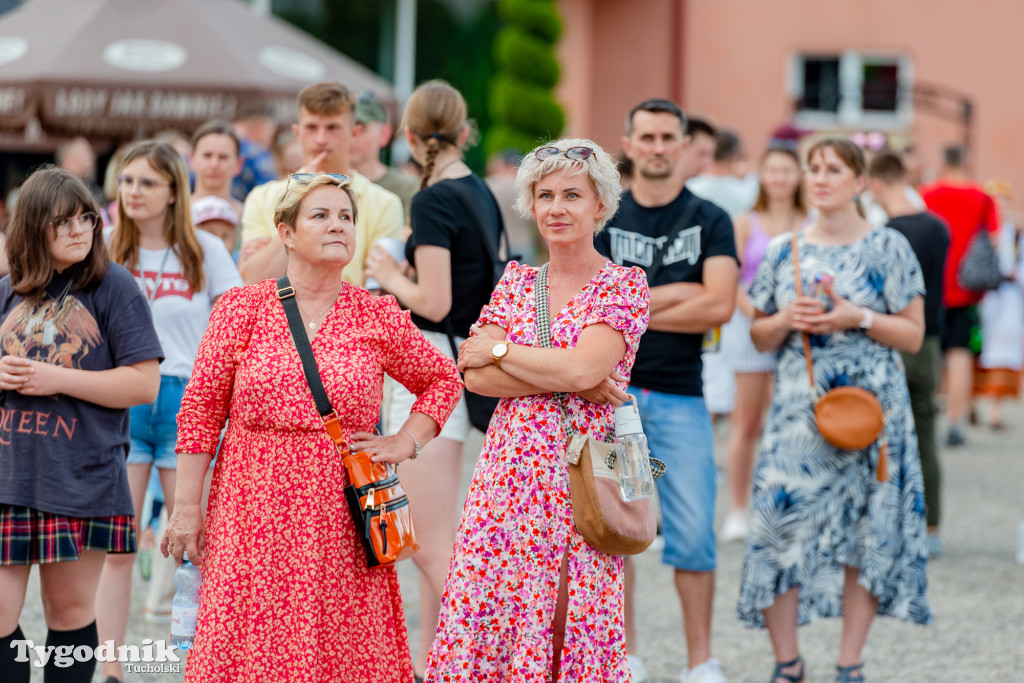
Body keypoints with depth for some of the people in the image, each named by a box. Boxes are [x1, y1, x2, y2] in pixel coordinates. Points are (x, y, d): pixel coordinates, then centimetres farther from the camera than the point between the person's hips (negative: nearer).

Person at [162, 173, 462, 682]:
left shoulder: (379, 318, 7)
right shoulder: (241, 308, 3)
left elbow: (443, 380, 20)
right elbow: (201, 409, 2)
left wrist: (405, 442, 6)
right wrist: (186, 506, -2)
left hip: (339, 520, 1)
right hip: (253, 515, -1)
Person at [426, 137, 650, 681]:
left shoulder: (623, 286, -1)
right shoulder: (516, 280, 12)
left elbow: (579, 368, -16)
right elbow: (475, 375, -1)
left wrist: (498, 350, -4)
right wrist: (568, 380, -11)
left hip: (579, 476, -4)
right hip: (508, 471, 4)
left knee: (571, 624, -2)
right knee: (484, 618, -1)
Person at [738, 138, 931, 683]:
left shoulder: (888, 248, 1)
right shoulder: (785, 250, 9)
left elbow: (913, 334, 0)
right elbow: (759, 335, 14)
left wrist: (858, 318, -14)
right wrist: (786, 321, -7)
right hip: (796, 409, 2)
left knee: (863, 532, 0)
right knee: (778, 520, -7)